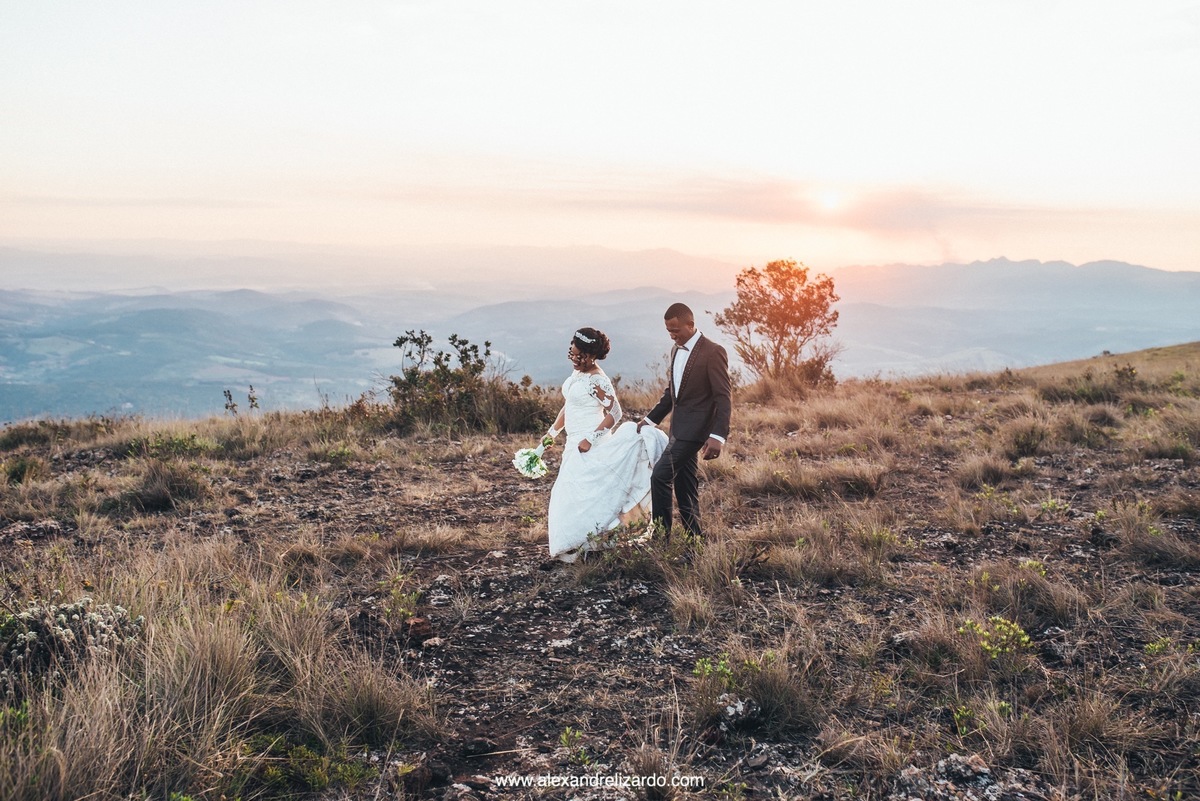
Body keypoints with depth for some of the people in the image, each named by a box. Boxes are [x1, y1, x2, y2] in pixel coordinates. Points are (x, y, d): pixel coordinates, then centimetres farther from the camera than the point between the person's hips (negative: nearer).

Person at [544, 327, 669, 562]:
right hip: (574, 442, 9)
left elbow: (614, 413, -20)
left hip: (590, 445, -9)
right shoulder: (577, 373, 10)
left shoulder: (598, 380, -17)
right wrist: (552, 432, 21)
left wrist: (590, 440, -24)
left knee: (581, 492, -8)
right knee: (569, 492, 12)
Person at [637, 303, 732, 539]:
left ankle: (661, 534, -4)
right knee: (684, 484, 11)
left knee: (660, 476, -14)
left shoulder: (713, 352, -14)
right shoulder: (676, 350, 11)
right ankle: (694, 537, 19)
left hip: (695, 429, -9)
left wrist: (718, 436, -25)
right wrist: (650, 418, 17)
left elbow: (724, 397, -17)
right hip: (679, 429, 9)